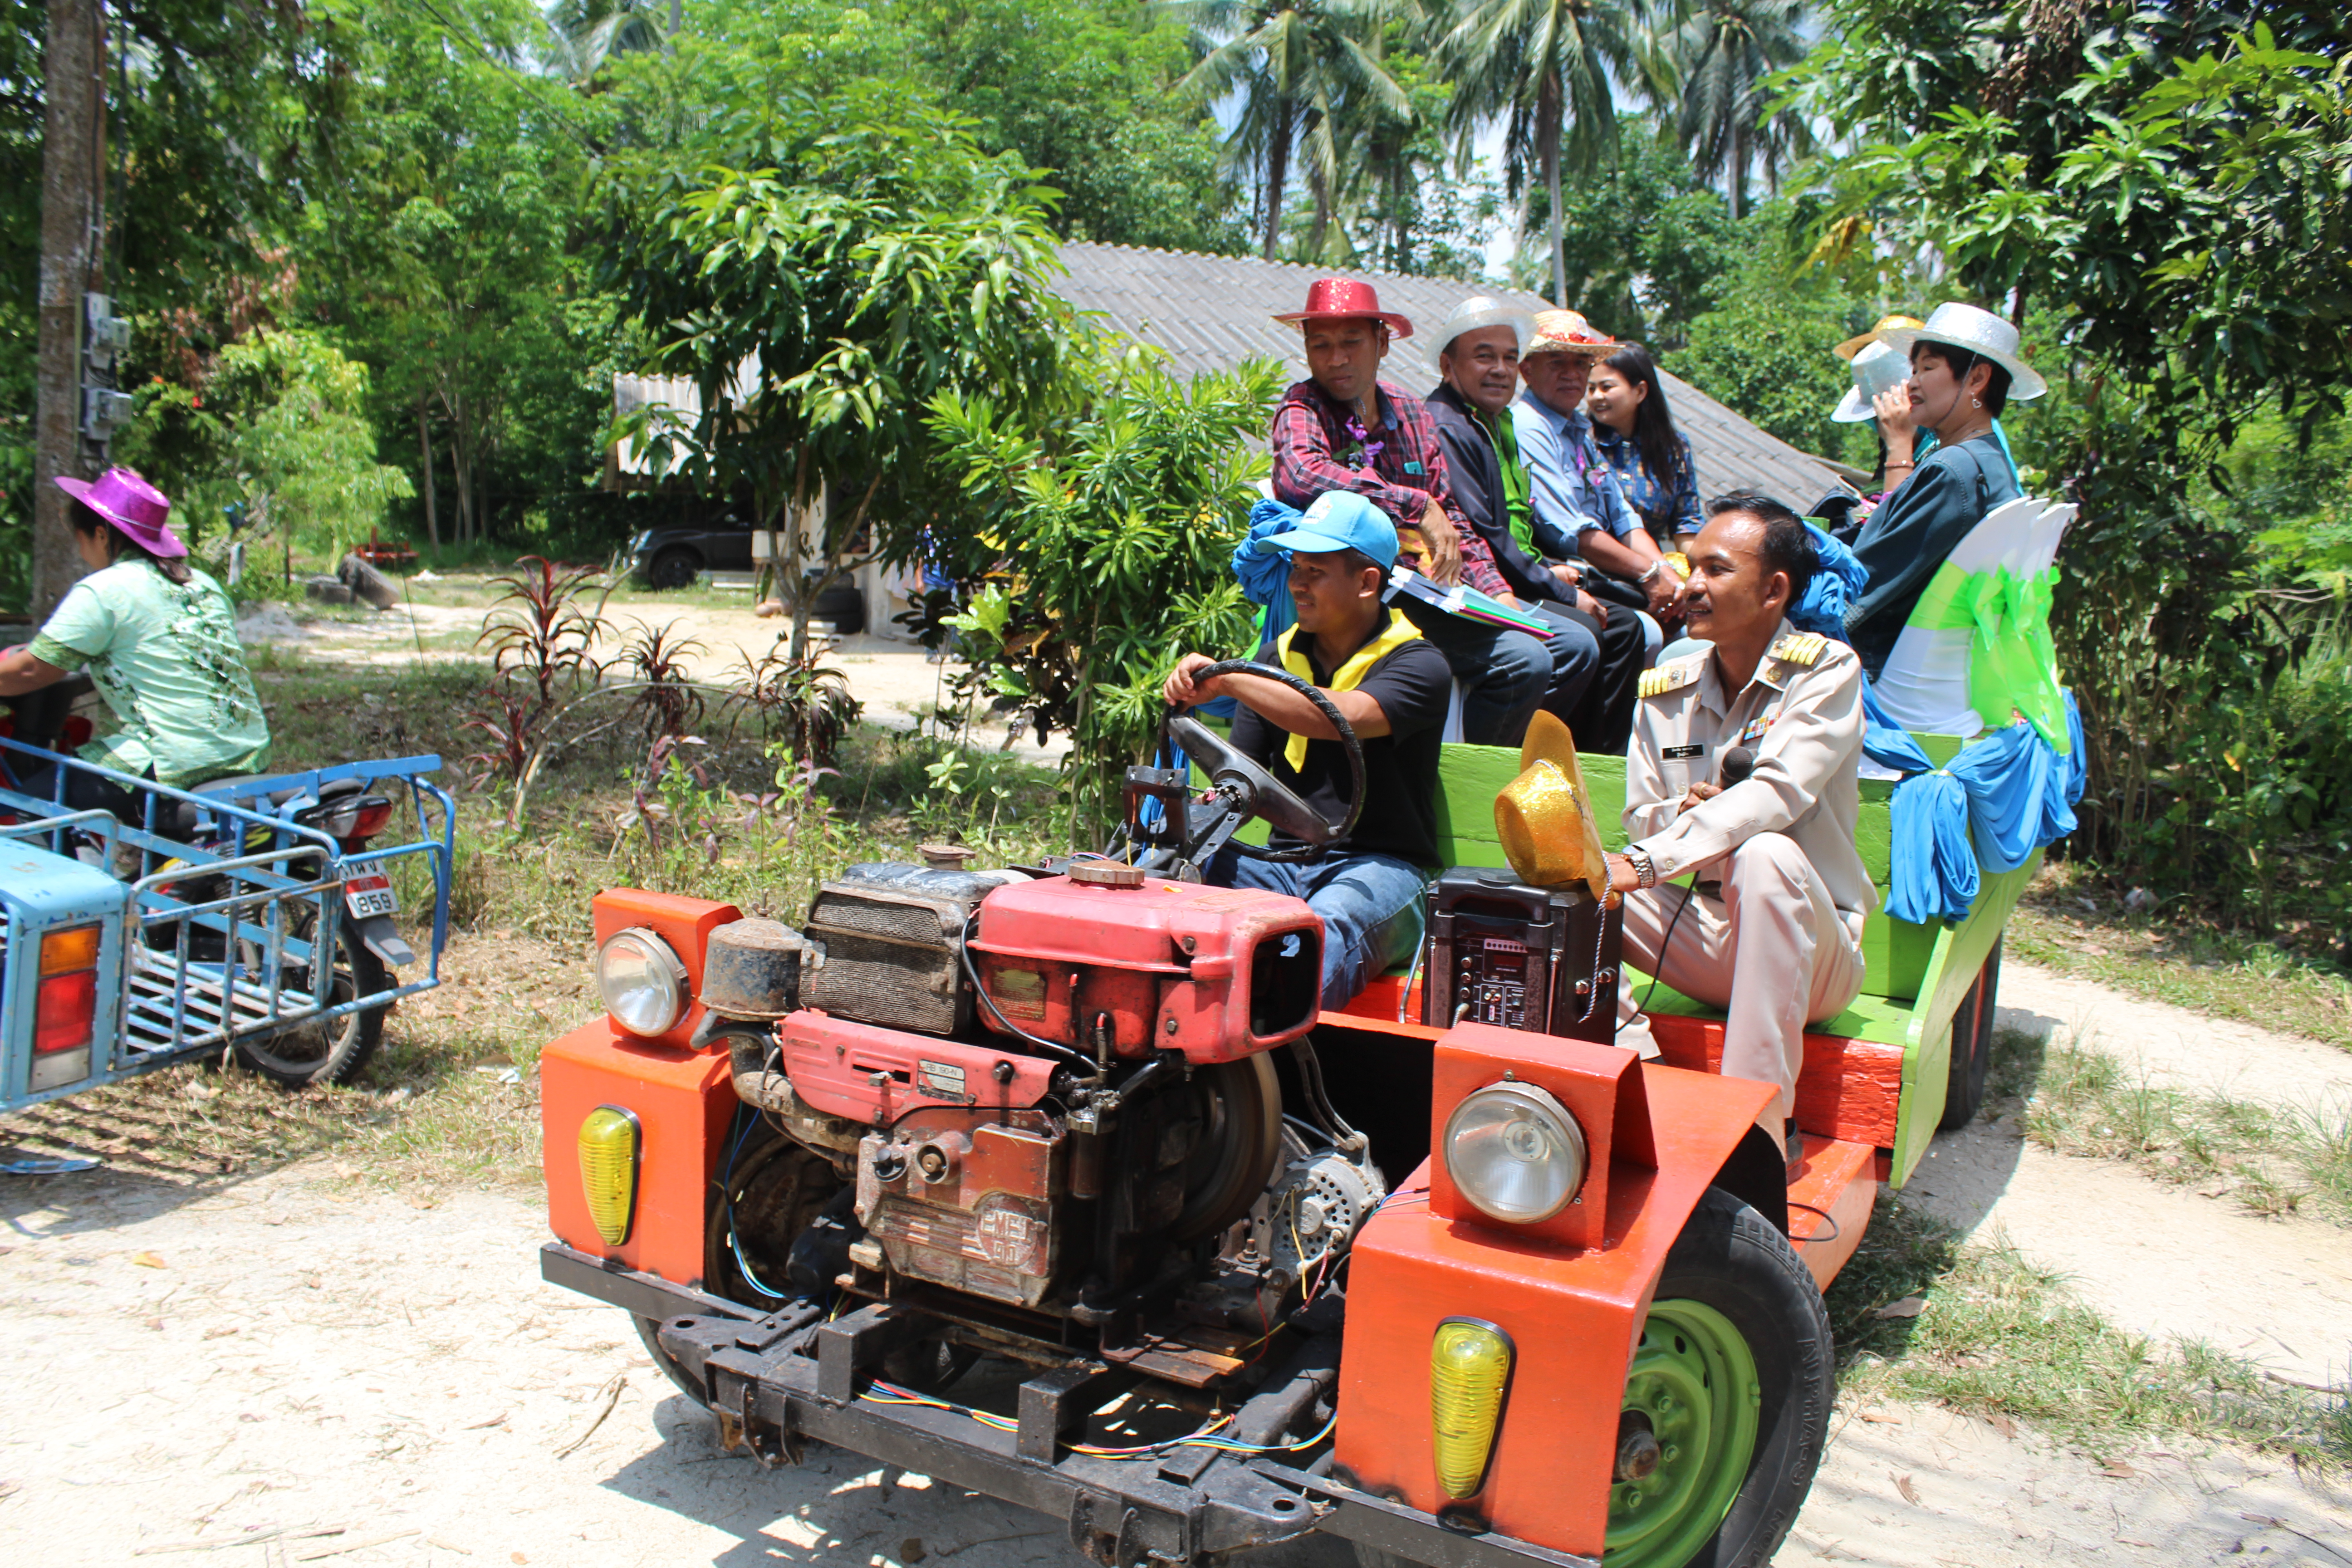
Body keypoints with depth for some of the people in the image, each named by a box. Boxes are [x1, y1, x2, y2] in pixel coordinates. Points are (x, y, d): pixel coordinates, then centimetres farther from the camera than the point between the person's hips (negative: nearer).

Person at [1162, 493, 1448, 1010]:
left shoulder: (1418, 665, -2)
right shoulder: (1279, 657, 16)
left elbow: (1345, 719, -24)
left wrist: (1227, 679, -23)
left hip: (1380, 867, -4)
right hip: (1286, 863, 5)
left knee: (1324, 929, -38)